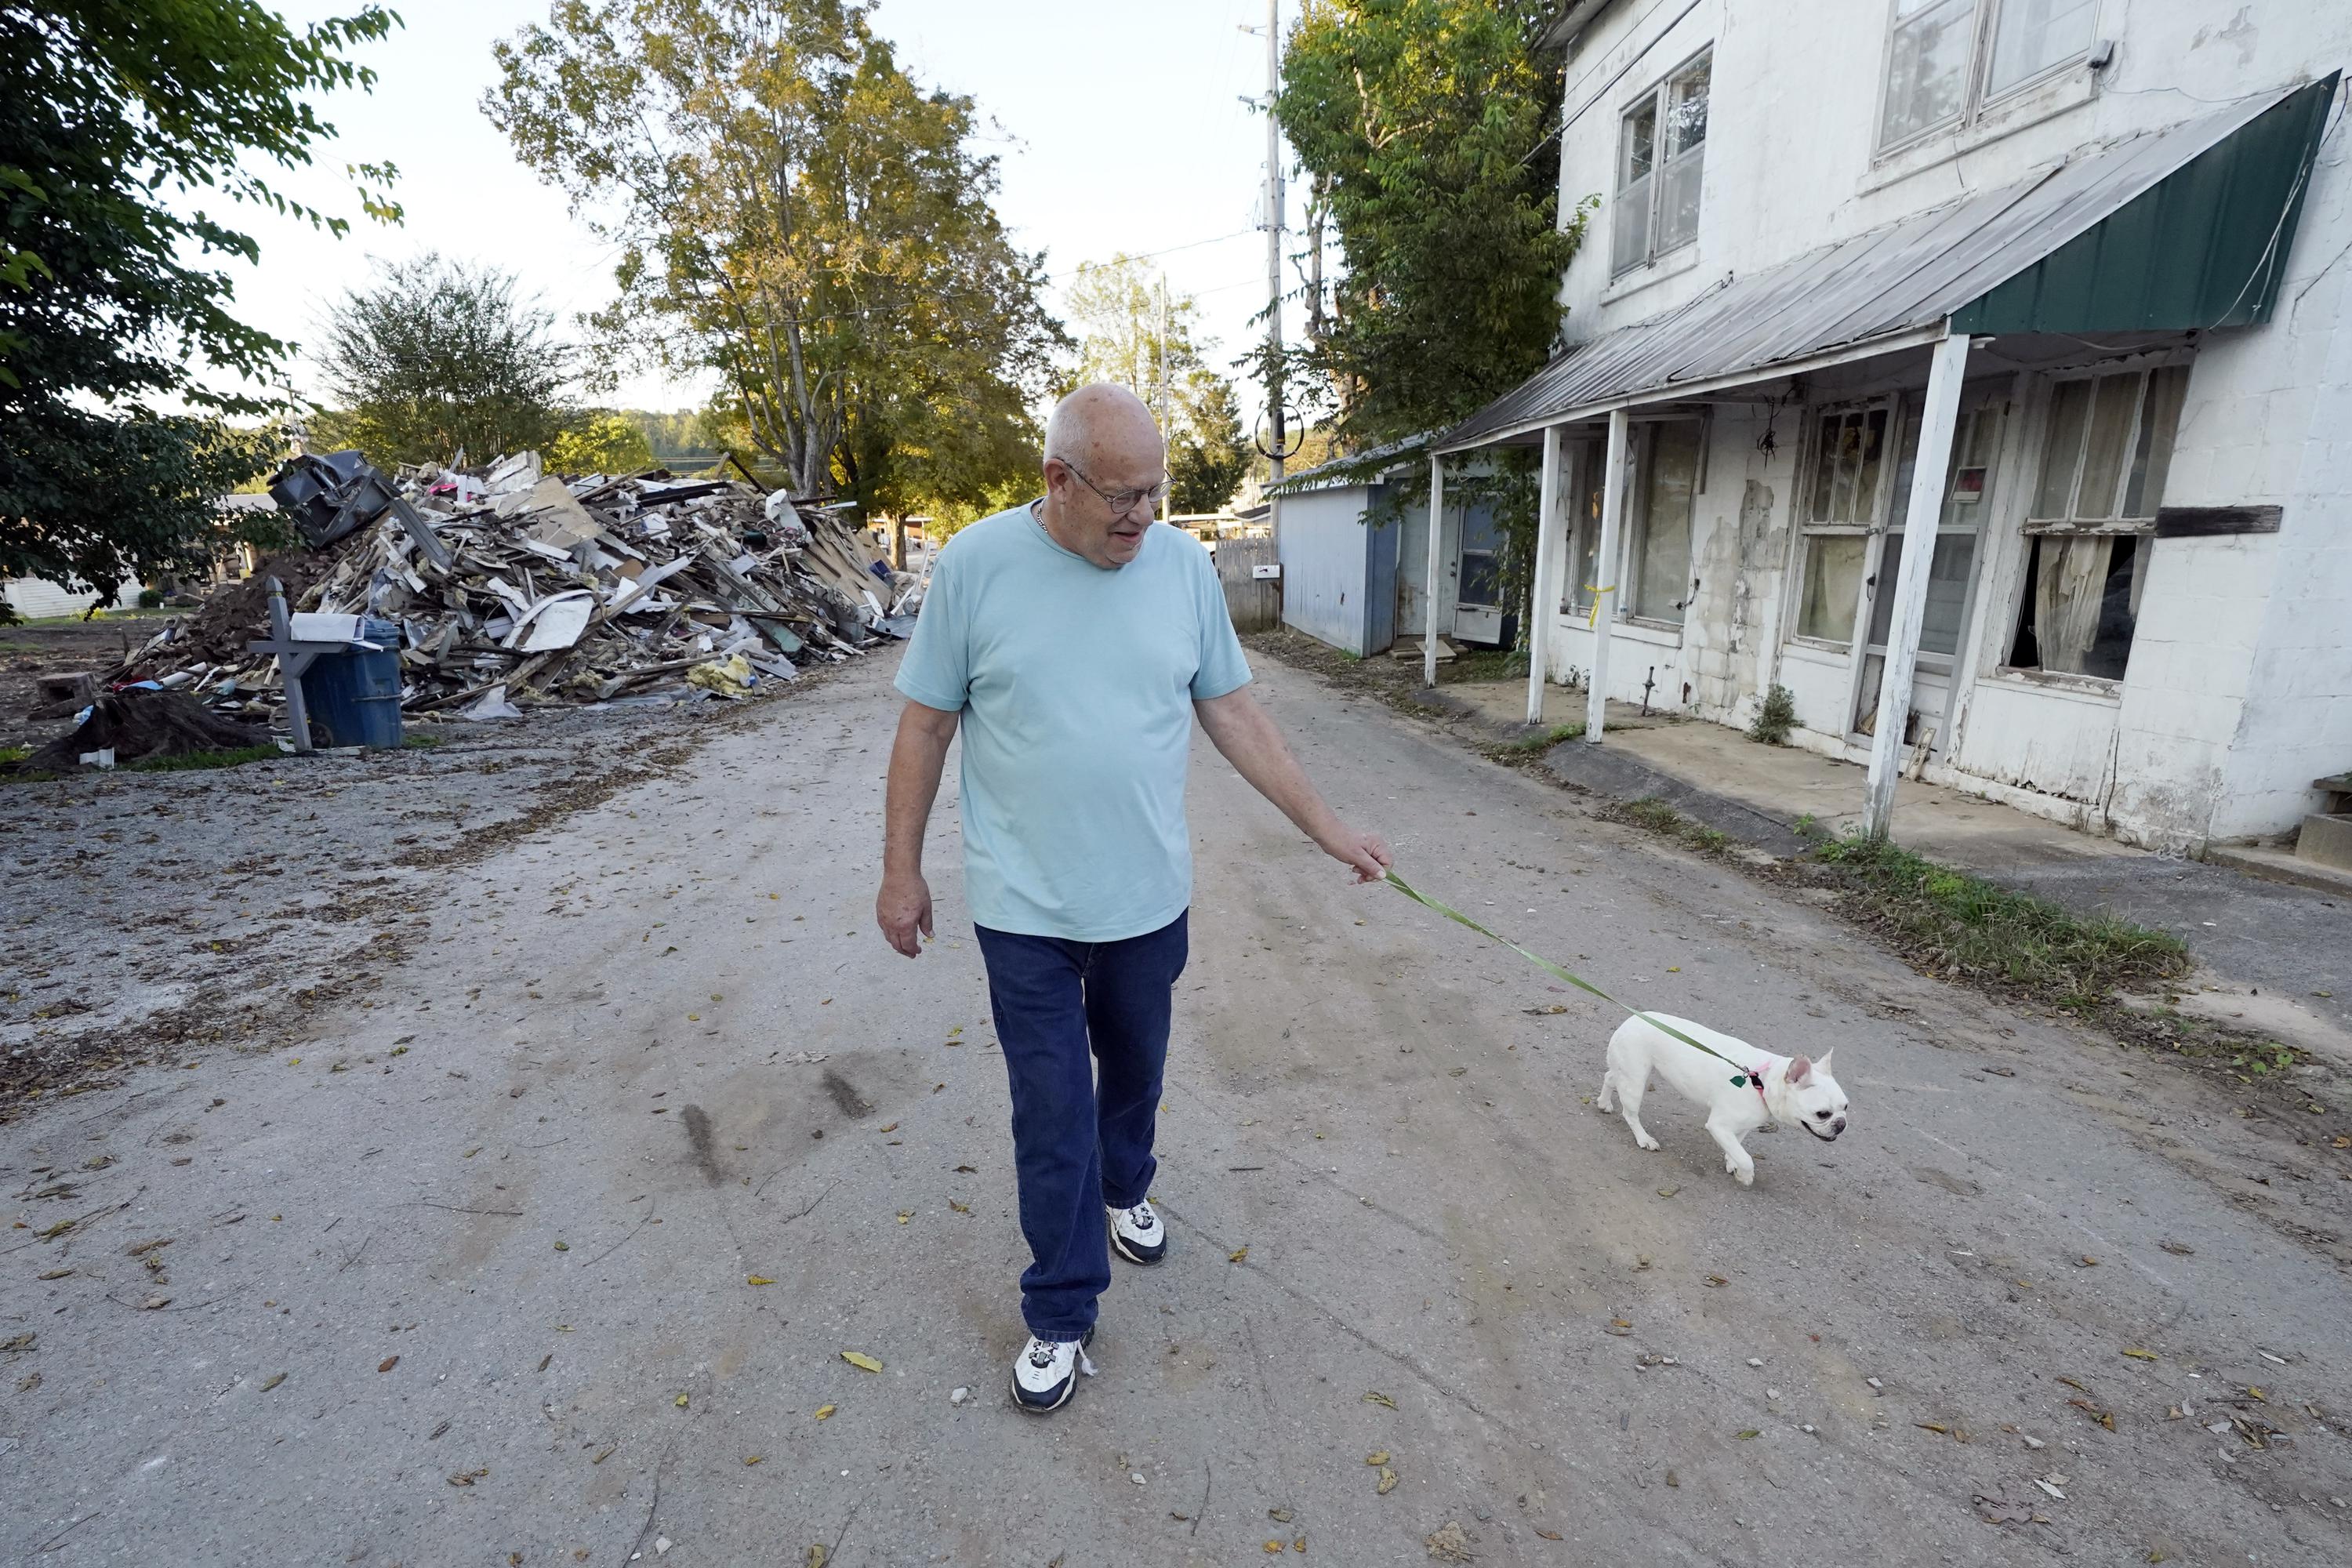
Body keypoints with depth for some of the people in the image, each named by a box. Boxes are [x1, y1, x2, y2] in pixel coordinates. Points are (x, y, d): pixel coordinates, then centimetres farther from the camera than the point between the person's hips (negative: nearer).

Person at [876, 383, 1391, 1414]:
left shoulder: (1185, 565, -3)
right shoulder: (975, 564, -10)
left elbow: (1233, 713, 2)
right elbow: (927, 724, -3)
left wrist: (1329, 830, 1)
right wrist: (901, 871, 0)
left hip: (1148, 897, 3)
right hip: (1025, 906, -2)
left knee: (1135, 1070, 23)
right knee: (1052, 1117, 7)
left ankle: (1124, 1191, 53)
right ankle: (1061, 1313, 28)